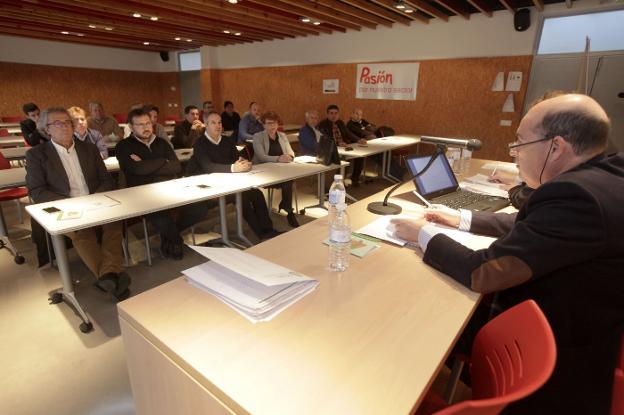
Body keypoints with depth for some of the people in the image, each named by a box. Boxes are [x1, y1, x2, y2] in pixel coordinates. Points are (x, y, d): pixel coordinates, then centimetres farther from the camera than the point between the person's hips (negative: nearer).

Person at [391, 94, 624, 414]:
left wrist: (423, 235, -15)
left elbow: (482, 273, -29)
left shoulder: (575, 194, -32)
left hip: (557, 355, -8)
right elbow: (530, 225, 13)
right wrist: (461, 219, 10)